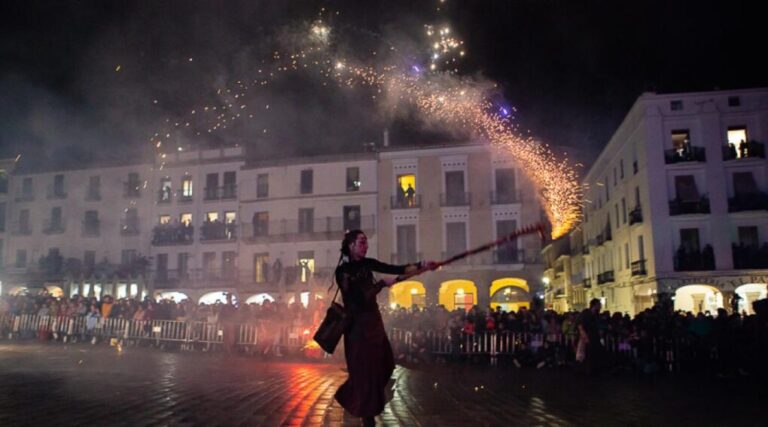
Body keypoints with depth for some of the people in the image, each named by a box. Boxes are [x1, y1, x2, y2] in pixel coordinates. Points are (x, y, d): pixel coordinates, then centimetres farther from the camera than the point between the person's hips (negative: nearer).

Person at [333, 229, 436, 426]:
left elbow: (395, 269, -2)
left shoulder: (367, 264, 6)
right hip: (358, 324, -8)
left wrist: (421, 266, -13)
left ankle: (351, 395, 35)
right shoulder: (343, 271, -15)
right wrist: (383, 283, -12)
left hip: (373, 321, 8)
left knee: (384, 363, 16)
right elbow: (360, 298, -21)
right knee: (365, 368, 0)